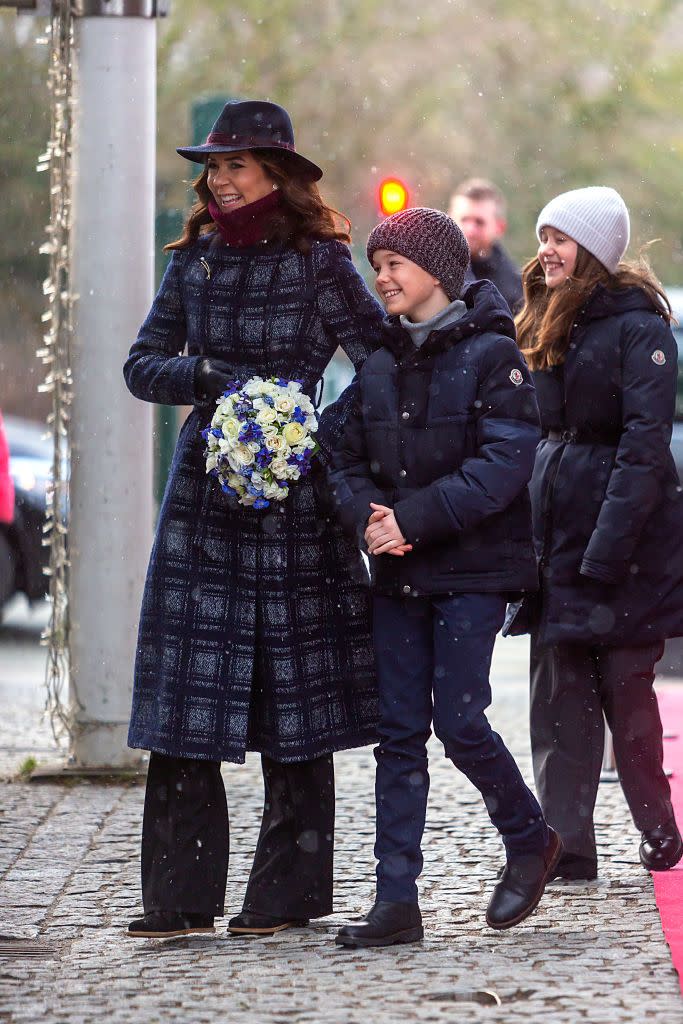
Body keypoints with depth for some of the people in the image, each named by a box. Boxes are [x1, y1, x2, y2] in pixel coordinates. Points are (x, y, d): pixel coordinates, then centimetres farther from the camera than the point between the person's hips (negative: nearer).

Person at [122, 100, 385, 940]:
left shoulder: (319, 262, -3)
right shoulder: (195, 261, 10)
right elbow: (141, 365, 11)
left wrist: (317, 435, -14)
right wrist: (207, 376, -7)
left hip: (290, 495, -4)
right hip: (203, 492, 4)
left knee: (293, 694, 0)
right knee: (182, 695, -1)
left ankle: (289, 890, 9)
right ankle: (181, 894, 2)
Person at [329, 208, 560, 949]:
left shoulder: (490, 354, -7)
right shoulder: (379, 365, 11)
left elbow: (505, 463, -15)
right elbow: (348, 461, 10)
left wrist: (414, 518, -20)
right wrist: (366, 518, -12)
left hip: (472, 571, -6)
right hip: (399, 577, 6)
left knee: (459, 721, -9)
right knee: (398, 732, 2)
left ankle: (529, 841, 18)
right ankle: (396, 901, 1)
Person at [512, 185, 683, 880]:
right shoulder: (542, 326, 15)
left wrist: (607, 549, -21)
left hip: (626, 538, -7)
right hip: (554, 531, 7)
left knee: (626, 688, 1)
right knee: (558, 692, 1)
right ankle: (566, 845, 0)